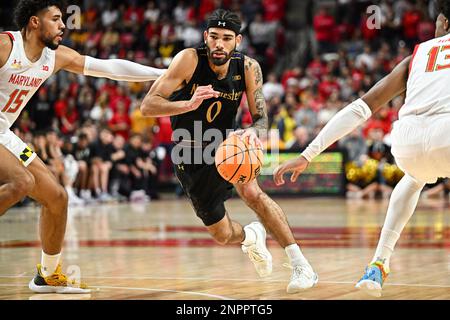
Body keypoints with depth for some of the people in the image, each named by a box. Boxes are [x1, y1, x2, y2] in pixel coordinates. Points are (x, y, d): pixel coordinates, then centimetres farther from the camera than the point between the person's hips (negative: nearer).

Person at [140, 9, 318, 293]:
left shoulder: (248, 67, -14)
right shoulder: (190, 59, -23)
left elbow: (262, 118, -11)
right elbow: (148, 106, -28)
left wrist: (254, 131, -36)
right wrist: (189, 104, -46)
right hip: (192, 156, 0)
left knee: (252, 193, -31)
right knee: (222, 235, 6)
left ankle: (301, 265, -26)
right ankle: (252, 236, 44)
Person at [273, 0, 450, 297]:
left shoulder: (418, 54, 29)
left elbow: (362, 106, 24)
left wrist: (307, 155, 22)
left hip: (407, 138, 4)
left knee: (416, 178, 40)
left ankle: (379, 264, 33)